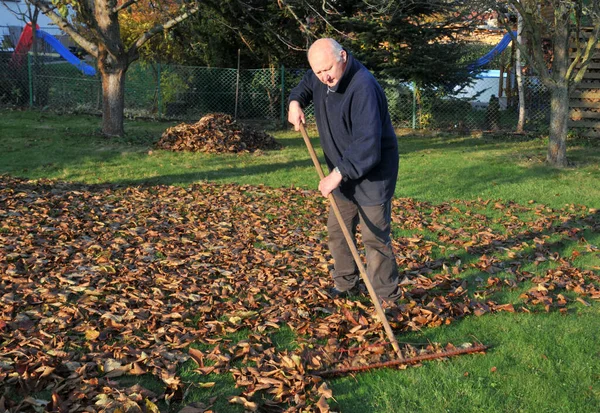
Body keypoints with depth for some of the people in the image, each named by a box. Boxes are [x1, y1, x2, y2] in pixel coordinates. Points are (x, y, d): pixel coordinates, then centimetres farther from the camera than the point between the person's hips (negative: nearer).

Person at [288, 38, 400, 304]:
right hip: (343, 173, 9)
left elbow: (367, 145, -36)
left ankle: (387, 297, 8)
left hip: (372, 175, -9)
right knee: (337, 231, 17)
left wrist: (338, 174, -36)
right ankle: (345, 284, 34)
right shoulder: (320, 79, -3)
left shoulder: (363, 88, -30)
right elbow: (306, 85, 22)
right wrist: (295, 102, 0)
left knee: (374, 237, -6)